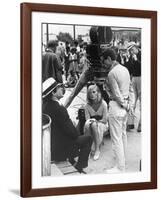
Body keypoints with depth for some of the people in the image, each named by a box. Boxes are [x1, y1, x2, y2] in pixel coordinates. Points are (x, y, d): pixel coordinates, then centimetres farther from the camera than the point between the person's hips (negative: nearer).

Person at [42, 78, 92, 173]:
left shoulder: (46, 106, 1)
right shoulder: (59, 109, -27)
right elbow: (71, 131, -21)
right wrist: (78, 134, 0)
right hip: (60, 148, -9)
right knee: (88, 139, 6)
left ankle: (72, 163, 33)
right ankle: (79, 167, 11)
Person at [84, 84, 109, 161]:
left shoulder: (103, 104, -16)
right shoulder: (87, 105, -7)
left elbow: (104, 120, -11)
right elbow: (87, 119, -5)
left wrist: (94, 120, -18)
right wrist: (89, 121, -27)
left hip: (103, 125, -2)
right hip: (93, 123, 3)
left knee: (94, 125, -36)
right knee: (87, 124, -33)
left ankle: (97, 149, -26)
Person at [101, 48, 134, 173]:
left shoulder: (112, 73, -19)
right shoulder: (125, 69, 8)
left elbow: (117, 94, -18)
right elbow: (130, 89, 10)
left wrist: (125, 105, -7)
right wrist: (131, 104, 8)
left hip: (117, 106, -9)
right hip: (125, 105, 9)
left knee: (116, 138, -2)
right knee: (123, 133, 23)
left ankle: (120, 167, 4)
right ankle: (123, 157, 39)